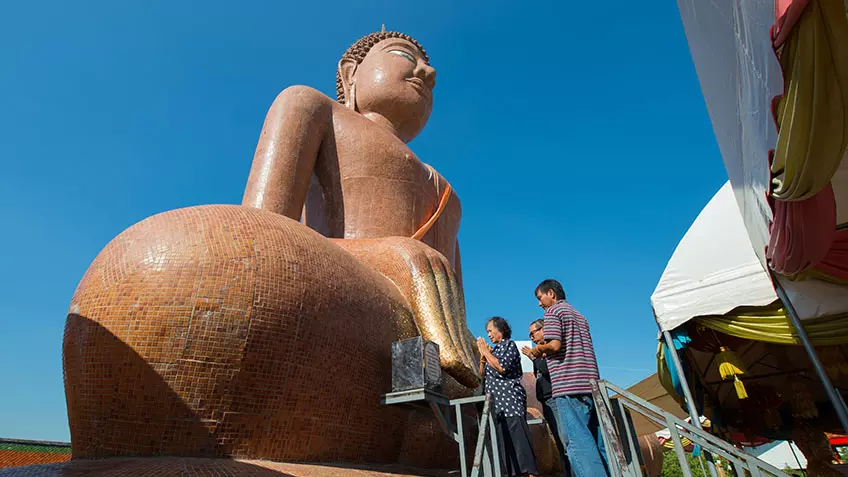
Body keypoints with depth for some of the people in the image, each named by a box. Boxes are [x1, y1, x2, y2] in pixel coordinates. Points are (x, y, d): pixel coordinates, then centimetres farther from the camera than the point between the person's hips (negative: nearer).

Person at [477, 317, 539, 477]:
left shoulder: (509, 344, 1)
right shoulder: (495, 350, 21)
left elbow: (502, 367, -15)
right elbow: (482, 375, 20)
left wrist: (487, 352, -4)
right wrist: (482, 356, 8)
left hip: (509, 398, -8)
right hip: (495, 401, 8)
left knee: (517, 437, -15)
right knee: (500, 440, 3)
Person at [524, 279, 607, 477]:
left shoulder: (553, 311, -1)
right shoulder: (578, 314, 23)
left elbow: (555, 345, -14)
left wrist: (539, 349, 5)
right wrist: (544, 354, 23)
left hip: (567, 384, -8)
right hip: (590, 382, 9)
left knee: (576, 438, -9)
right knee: (594, 437, 10)